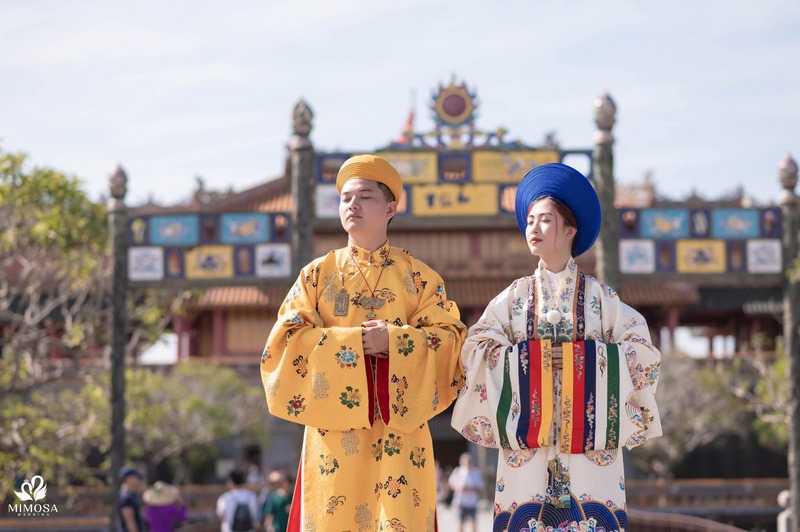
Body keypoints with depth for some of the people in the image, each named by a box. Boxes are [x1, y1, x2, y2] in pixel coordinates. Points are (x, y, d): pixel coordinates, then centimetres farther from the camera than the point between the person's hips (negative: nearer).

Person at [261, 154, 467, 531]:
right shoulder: (318, 274, 9)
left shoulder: (417, 276, 8)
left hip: (398, 429, 0)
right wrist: (354, 342, -11)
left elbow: (450, 339, 0)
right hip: (333, 431, 1)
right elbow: (286, 339, -1)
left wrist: (394, 340, -15)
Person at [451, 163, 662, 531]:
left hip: (590, 436, -1)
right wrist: (534, 356, -11)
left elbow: (642, 353, 1)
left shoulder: (599, 296, 7)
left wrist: (588, 355, -11)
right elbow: (476, 351, 0)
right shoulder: (515, 297, 10)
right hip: (527, 437, 1)